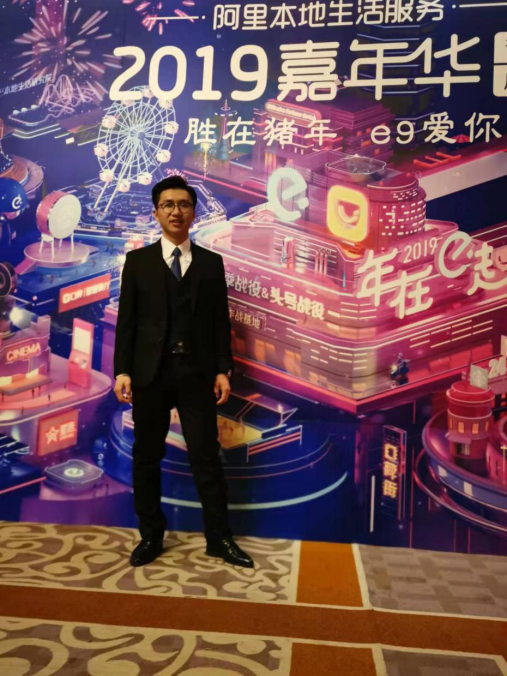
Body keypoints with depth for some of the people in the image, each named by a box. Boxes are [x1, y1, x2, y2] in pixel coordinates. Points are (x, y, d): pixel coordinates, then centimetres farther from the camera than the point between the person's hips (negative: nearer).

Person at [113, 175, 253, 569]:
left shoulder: (211, 263, 8)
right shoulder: (138, 261, 7)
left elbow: (220, 320, 5)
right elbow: (127, 319, 2)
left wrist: (223, 370, -2)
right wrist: (123, 370, -6)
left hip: (196, 372, 0)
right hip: (150, 372, 1)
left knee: (206, 456, 3)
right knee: (147, 456, 9)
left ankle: (219, 538, 15)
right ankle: (151, 536, 24)